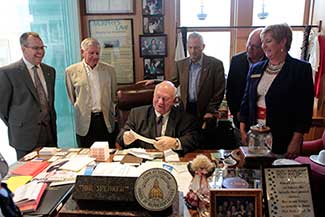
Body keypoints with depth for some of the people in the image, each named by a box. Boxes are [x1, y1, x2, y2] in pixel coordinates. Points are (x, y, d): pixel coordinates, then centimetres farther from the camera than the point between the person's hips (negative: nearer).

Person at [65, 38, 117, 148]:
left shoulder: (109, 69, 6)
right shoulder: (71, 71, 0)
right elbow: (72, 98, 9)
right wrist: (82, 109, 10)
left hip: (106, 121, 2)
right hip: (85, 122, -1)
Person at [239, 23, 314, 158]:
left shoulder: (301, 69, -5)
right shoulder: (256, 69, 9)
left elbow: (305, 109, -8)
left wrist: (296, 142, -12)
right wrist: (243, 131, 6)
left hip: (282, 140, -4)